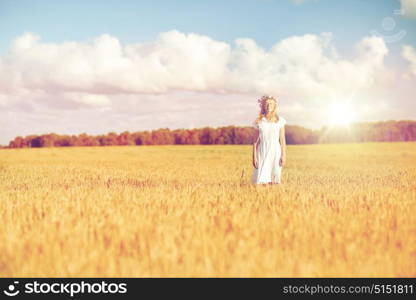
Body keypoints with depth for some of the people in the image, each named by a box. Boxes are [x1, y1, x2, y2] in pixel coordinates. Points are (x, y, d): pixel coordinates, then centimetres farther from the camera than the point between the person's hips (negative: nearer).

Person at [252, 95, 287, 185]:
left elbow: (282, 139, 4)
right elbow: (256, 140, 6)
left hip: (275, 152, 0)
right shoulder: (259, 121, 4)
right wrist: (254, 157, 1)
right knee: (262, 182, -6)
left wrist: (283, 155, -2)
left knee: (275, 182, -1)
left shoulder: (280, 120, 4)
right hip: (262, 152, 0)